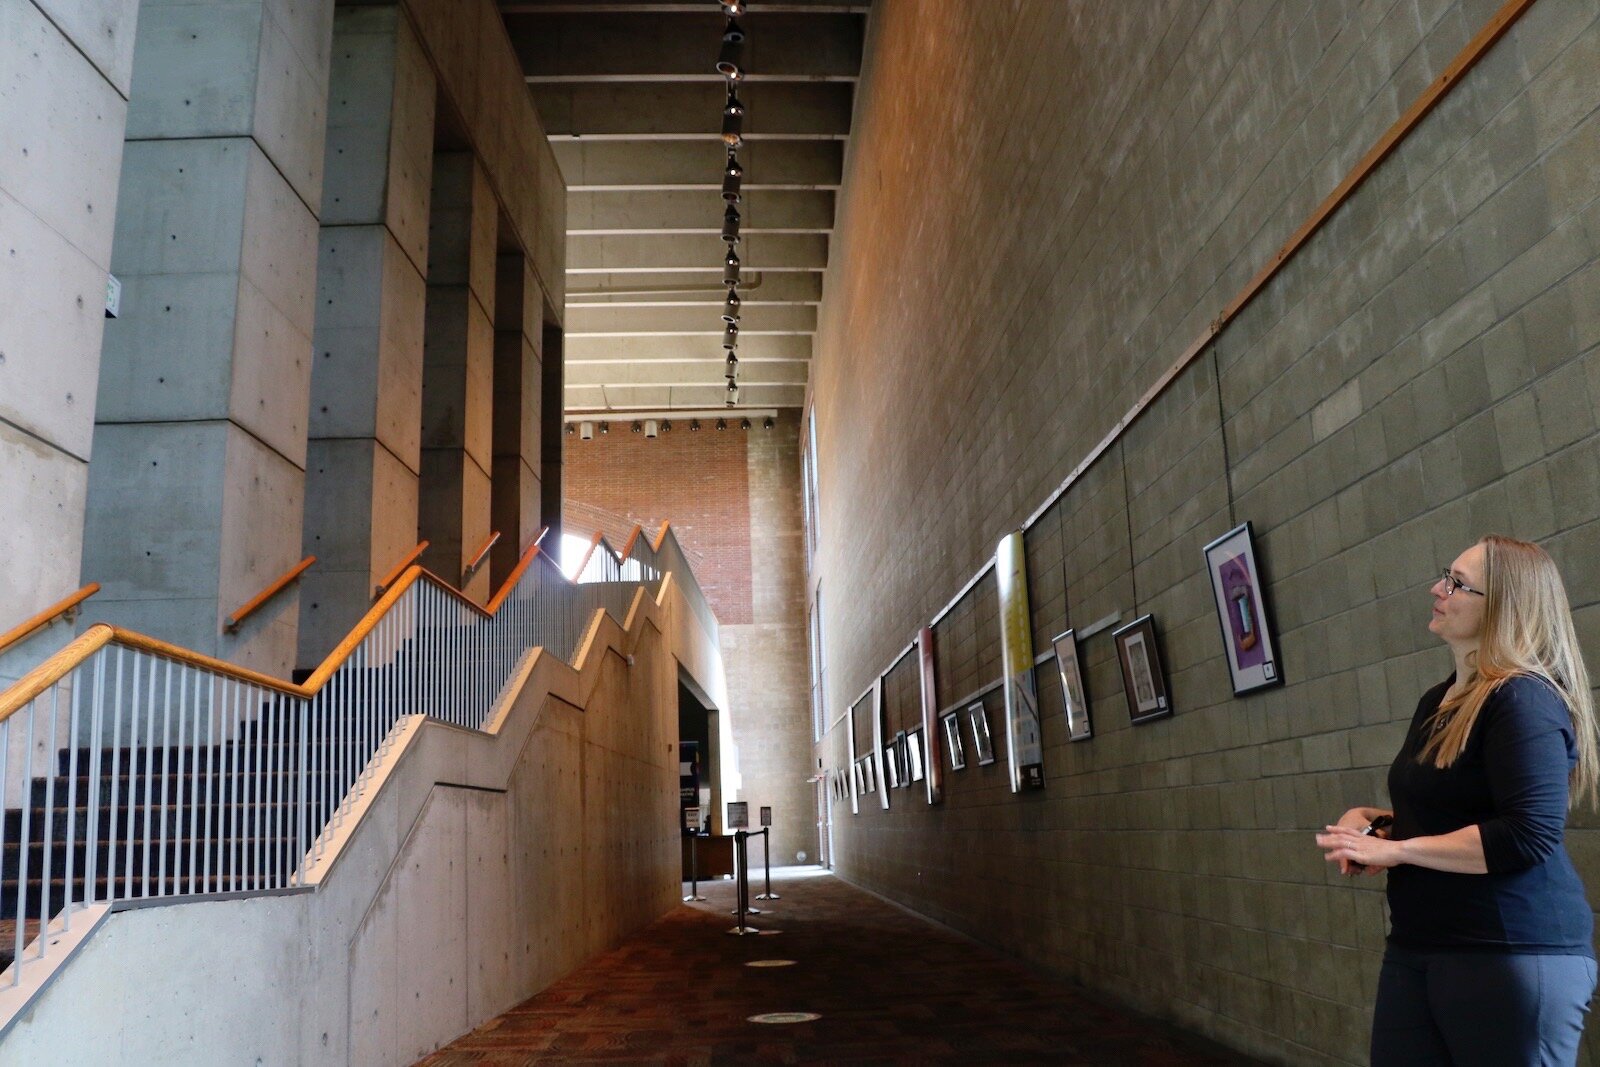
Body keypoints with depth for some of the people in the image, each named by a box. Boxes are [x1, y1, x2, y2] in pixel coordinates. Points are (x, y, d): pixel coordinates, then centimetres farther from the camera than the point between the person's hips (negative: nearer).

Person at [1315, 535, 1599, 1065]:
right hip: (1418, 946, 9)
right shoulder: (1437, 702, 13)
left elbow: (1529, 834, -25)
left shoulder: (1523, 699, -15)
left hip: (1513, 954, -8)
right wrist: (1370, 820, 6)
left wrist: (1394, 850, -18)